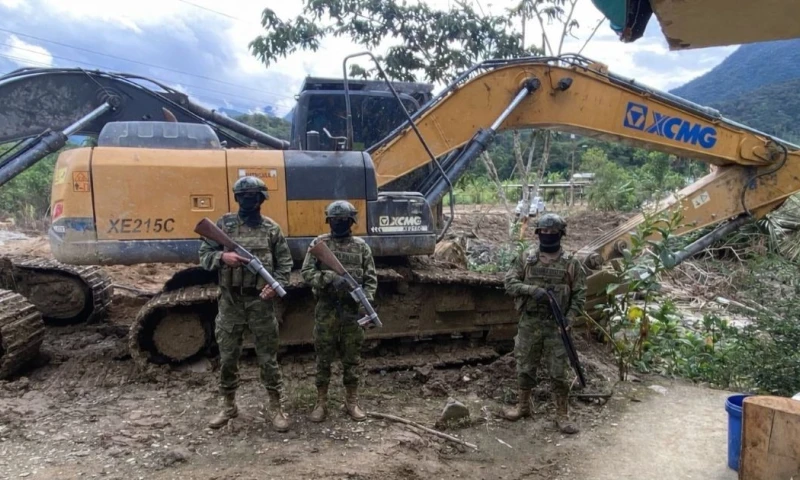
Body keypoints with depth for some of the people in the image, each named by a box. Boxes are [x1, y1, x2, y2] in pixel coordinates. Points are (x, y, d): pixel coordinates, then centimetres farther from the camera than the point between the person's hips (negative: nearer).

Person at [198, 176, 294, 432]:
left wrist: (276, 284, -13)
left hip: (261, 301, -1)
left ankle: (276, 407, 18)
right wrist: (222, 257, -16)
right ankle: (228, 405, 28)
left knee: (268, 357, 5)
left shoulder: (272, 229, 2)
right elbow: (204, 255, 4)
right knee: (227, 357, 10)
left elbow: (285, 263, 4)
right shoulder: (224, 224, 4)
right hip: (230, 301, 1)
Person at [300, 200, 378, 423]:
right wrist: (330, 278, -22)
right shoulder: (319, 243, 1)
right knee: (323, 357, 7)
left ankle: (352, 401, 22)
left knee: (352, 357, 9)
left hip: (352, 309, 1)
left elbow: (371, 278, 3)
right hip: (326, 309, -1)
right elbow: (306, 272, -6)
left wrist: (366, 302, -12)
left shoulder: (361, 246, 4)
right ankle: (321, 402, 19)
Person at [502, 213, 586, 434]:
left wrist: (570, 318, -13)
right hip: (528, 323, 2)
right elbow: (509, 282, -3)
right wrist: (532, 289, -19)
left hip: (556, 325, -1)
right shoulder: (526, 258, 1)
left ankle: (563, 415, 16)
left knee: (558, 372, 3)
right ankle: (523, 406, 30)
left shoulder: (571, 263, -1)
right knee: (525, 368, 12)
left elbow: (580, 293, 0)